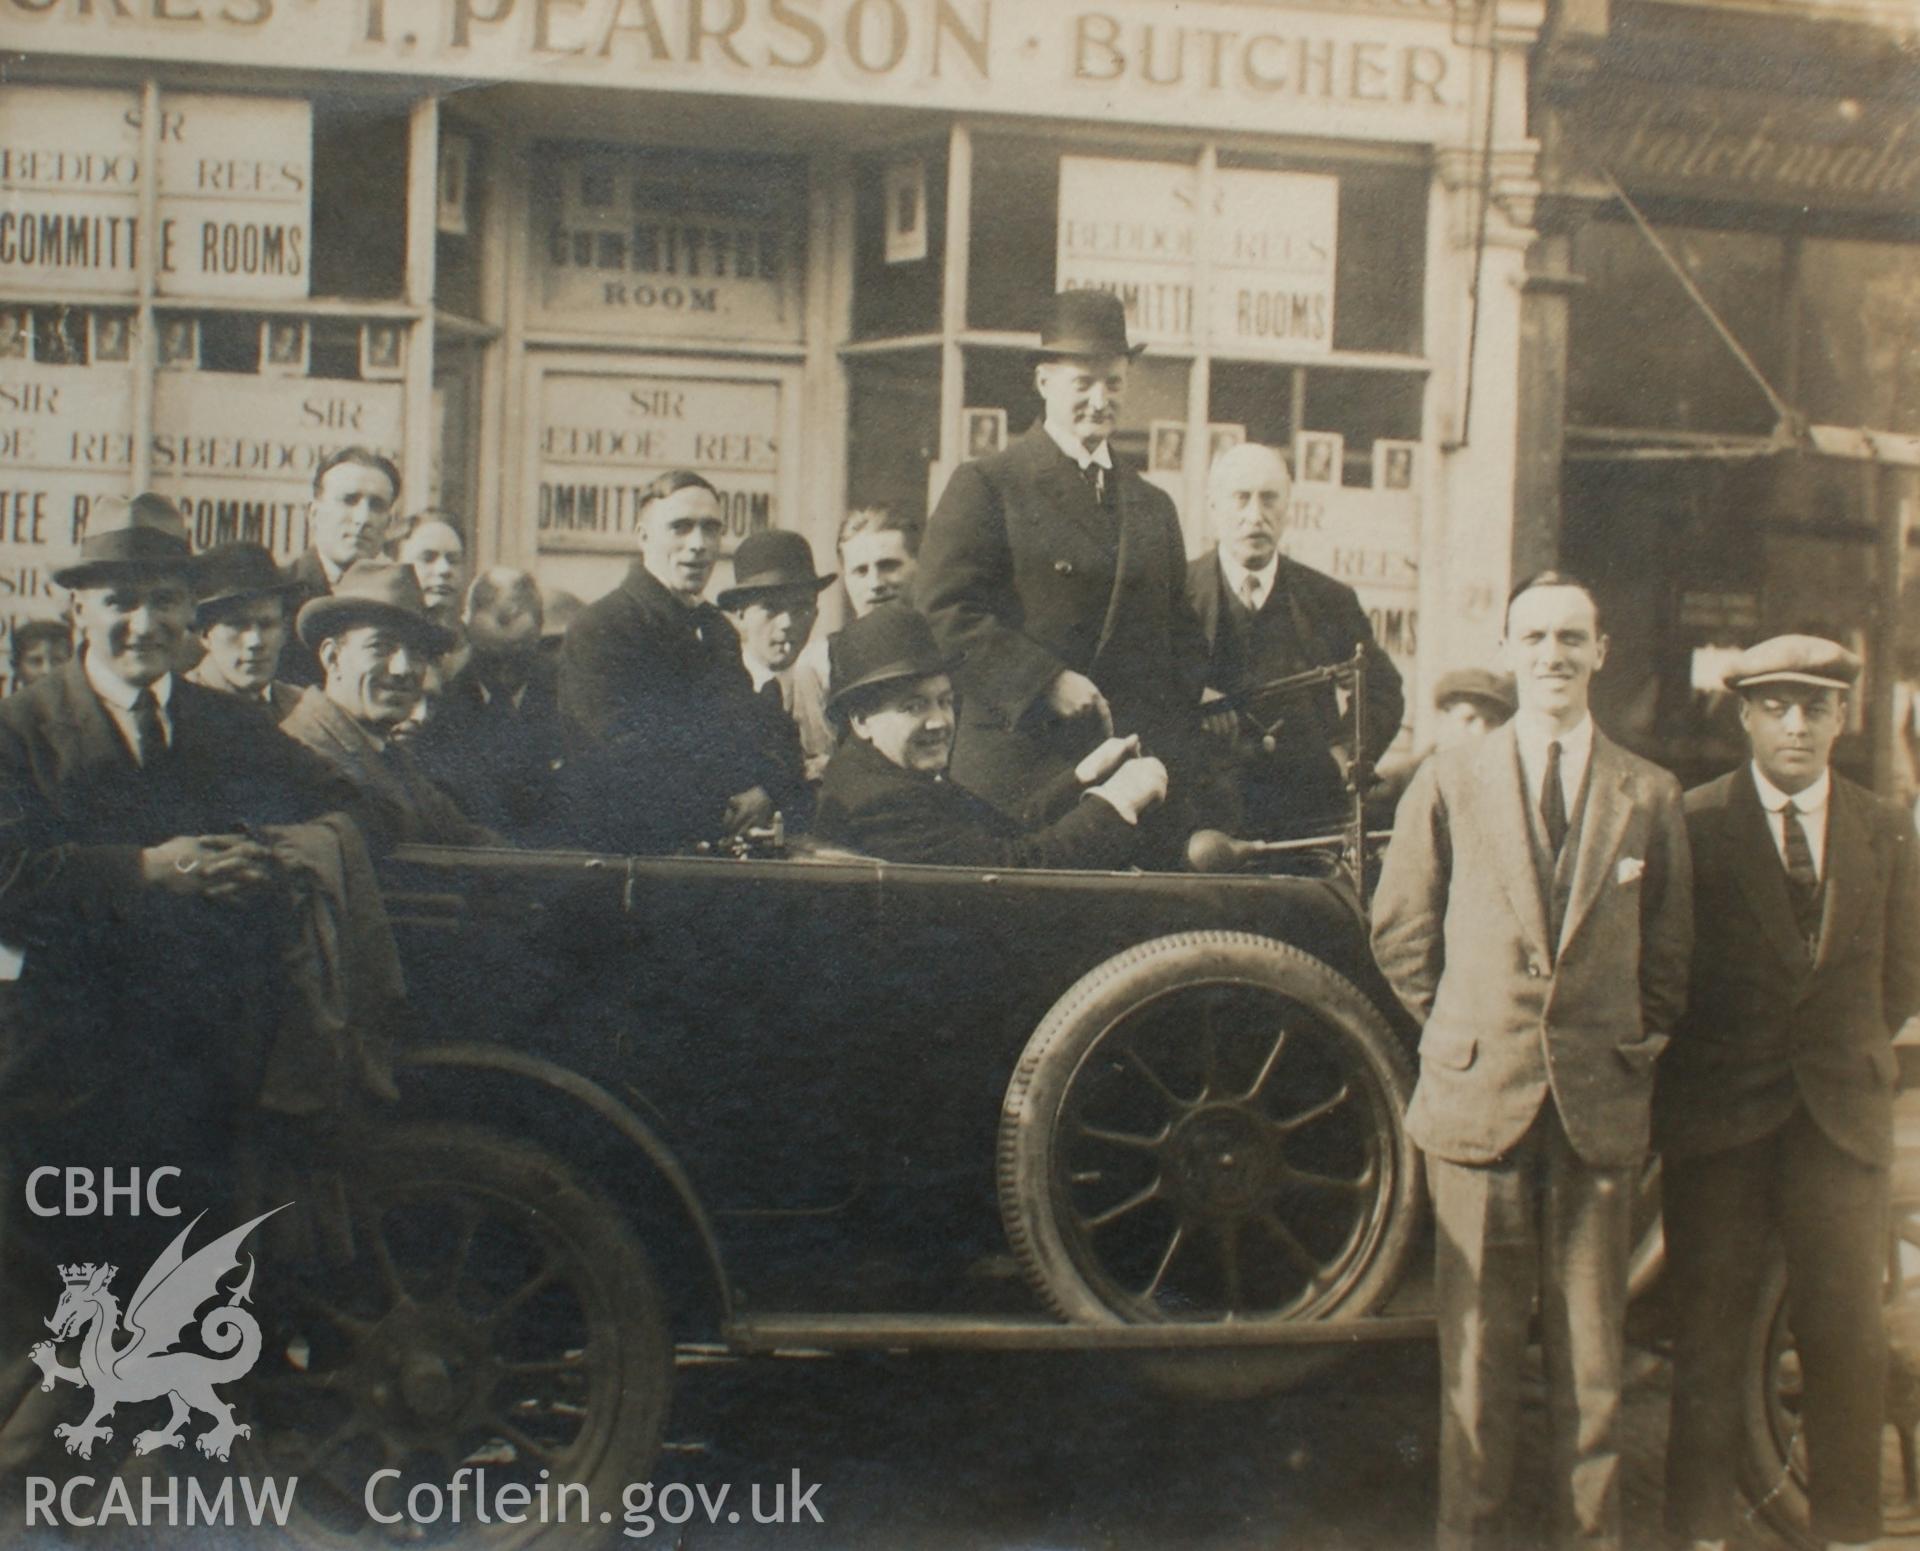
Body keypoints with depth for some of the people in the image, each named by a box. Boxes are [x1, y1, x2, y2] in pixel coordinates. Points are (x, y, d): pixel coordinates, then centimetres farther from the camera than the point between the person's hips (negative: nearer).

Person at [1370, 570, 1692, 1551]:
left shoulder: (1649, 797, 6)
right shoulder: (1448, 786, 3)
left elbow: (1668, 953, 13)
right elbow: (1401, 935, 9)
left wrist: (1629, 1046, 6)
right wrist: (1466, 1030, 6)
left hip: (1601, 1110, 1)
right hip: (1478, 1099, -1)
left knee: (1591, 1352, 7)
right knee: (1476, 1348, 4)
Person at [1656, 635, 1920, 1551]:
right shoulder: (1692, 822, -2)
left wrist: (1847, 1054, 8)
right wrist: (1700, 1064, 1)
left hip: (1842, 1114, 3)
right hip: (1720, 1116, -2)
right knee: (1710, 1339, 4)